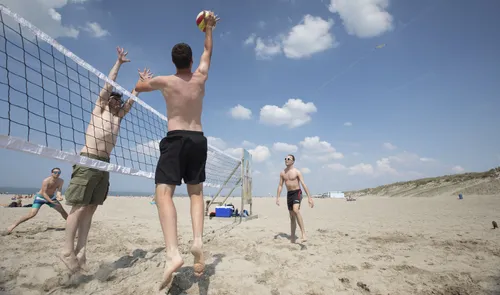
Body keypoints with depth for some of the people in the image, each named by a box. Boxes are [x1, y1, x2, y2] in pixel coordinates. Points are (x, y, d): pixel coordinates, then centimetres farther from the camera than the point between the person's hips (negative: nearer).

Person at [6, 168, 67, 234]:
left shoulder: (61, 181, -14)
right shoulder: (46, 181, -29)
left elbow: (59, 190, -17)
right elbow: (43, 193, -33)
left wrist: (59, 196, -41)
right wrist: (51, 201, -44)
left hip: (51, 197, 5)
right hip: (40, 197, -5)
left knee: (62, 211, 5)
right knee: (32, 214, -18)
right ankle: (14, 225, -3)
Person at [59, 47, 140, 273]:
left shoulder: (118, 116, 20)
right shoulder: (100, 109, 7)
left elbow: (131, 100, 24)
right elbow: (108, 84, 3)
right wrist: (119, 63, 7)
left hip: (104, 164, 6)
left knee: (91, 208, 3)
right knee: (79, 206, -8)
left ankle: (81, 250, 5)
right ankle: (67, 250, -3)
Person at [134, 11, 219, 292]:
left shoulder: (164, 81, 1)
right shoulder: (200, 77, 7)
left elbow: (138, 87, 22)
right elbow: (208, 51, 25)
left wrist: (145, 78, 44)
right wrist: (209, 27, 39)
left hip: (175, 139, -3)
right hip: (199, 139, 4)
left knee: (164, 192, -12)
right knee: (196, 192, 12)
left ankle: (173, 252, -30)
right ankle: (198, 240, -7)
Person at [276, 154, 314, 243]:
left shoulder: (297, 172, -7)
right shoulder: (282, 173, 9)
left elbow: (304, 184, -12)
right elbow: (280, 185, 12)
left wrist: (309, 197, -18)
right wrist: (277, 197, 3)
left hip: (297, 193, -5)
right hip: (289, 194, 6)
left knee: (296, 210, -31)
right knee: (292, 216, 11)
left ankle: (303, 233, -31)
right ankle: (292, 237, 21)